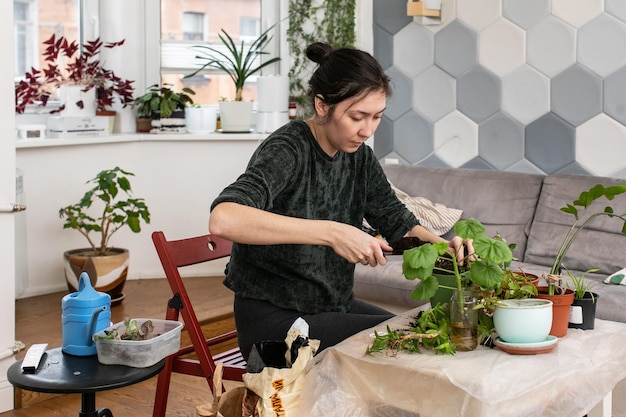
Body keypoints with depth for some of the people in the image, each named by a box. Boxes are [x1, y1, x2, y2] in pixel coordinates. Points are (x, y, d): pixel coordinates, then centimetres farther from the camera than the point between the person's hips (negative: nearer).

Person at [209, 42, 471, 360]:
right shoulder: (288, 150, -21)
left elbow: (398, 223, 10)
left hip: (334, 305, 8)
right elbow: (222, 219, -39)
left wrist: (444, 245, -12)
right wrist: (332, 233, -43)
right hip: (275, 318, -8)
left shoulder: (359, 157, 2)